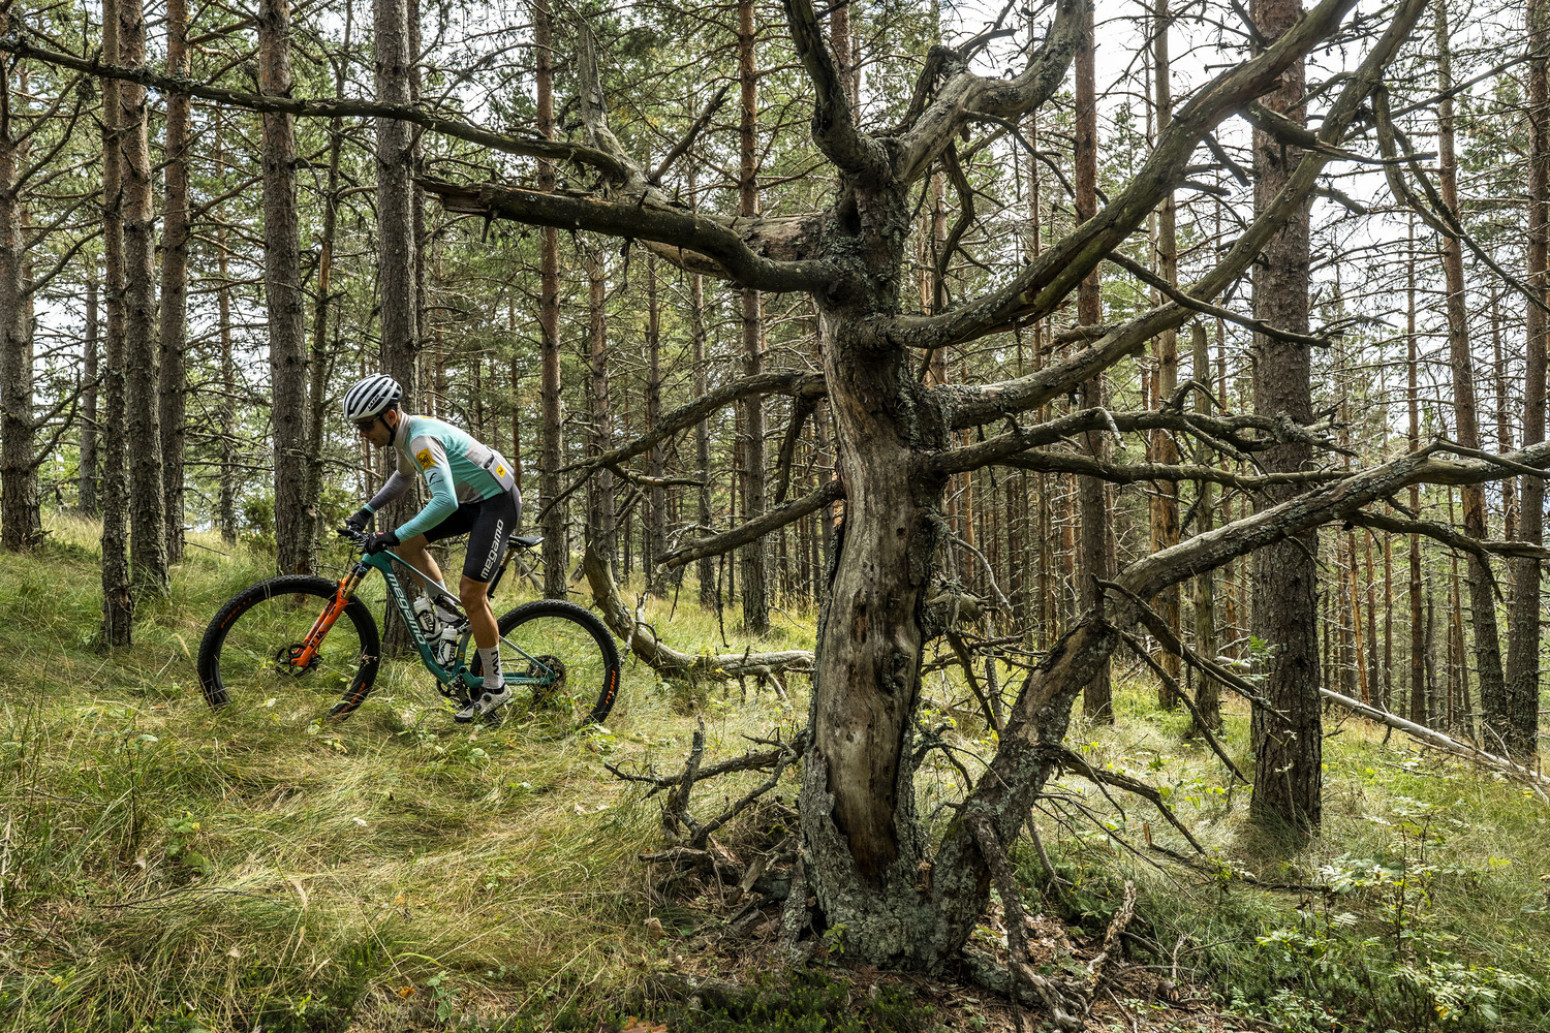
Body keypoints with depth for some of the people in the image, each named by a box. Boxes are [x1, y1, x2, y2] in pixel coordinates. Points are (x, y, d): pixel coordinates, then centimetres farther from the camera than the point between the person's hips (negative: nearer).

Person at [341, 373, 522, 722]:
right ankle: (449, 615, 13)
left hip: (498, 501, -10)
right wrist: (367, 510, 17)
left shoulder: (422, 438, -26)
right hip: (471, 499, 10)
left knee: (470, 594, -12)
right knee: (408, 542, 1)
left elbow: (445, 501, -38)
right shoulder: (403, 435, 4)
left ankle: (495, 689, 1)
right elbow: (403, 477, 26)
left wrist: (394, 536, -37)